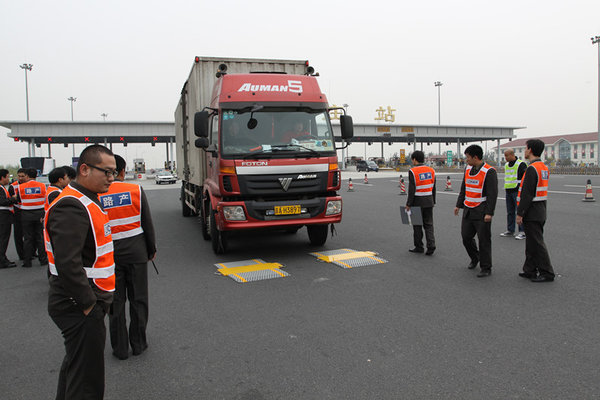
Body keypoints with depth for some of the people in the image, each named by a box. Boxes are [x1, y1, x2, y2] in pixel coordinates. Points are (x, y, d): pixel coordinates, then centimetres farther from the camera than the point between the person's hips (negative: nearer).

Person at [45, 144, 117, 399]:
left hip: (87, 303, 10)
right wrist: (88, 303, -20)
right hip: (79, 309, -10)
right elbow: (67, 264, -29)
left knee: (75, 364, 26)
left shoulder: (87, 200, 13)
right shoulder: (71, 206, -21)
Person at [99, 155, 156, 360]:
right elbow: (148, 224, -2)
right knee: (138, 299, 12)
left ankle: (120, 348, 20)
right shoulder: (136, 190, -7)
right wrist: (151, 249, 10)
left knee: (115, 302, 11)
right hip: (136, 252, 0)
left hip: (109, 254, 0)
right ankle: (138, 344, 22)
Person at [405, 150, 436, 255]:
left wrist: (408, 204, -10)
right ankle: (431, 245, 0)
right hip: (429, 201, 5)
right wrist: (433, 201, 16)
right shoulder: (431, 170, 4)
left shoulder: (413, 171, -13)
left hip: (418, 201, -5)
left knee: (417, 225, 7)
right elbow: (433, 188, 8)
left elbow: (412, 189, -16)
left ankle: (419, 247, 15)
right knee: (428, 224, 10)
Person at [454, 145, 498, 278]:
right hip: (468, 210, 7)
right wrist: (458, 205, 15)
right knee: (466, 237, 10)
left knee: (484, 240, -1)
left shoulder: (489, 172, -13)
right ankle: (475, 258, 35)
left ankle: (486, 268, 10)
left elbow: (493, 194, -16)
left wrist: (489, 213, -20)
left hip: (481, 212, -7)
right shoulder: (468, 169, 9)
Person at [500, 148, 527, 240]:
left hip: (518, 192, -7)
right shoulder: (506, 165, 14)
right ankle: (510, 231, 17)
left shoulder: (521, 164, -9)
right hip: (508, 192, 7)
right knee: (510, 212, 10)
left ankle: (522, 232, -1)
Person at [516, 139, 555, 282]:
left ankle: (547, 273, 3)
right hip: (541, 211, 10)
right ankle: (530, 270, 22)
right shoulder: (544, 167, 13)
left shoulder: (532, 169, -18)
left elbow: (527, 194, -21)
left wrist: (520, 213, -17)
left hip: (532, 212, -10)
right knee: (531, 242, 15)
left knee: (537, 243, -3)